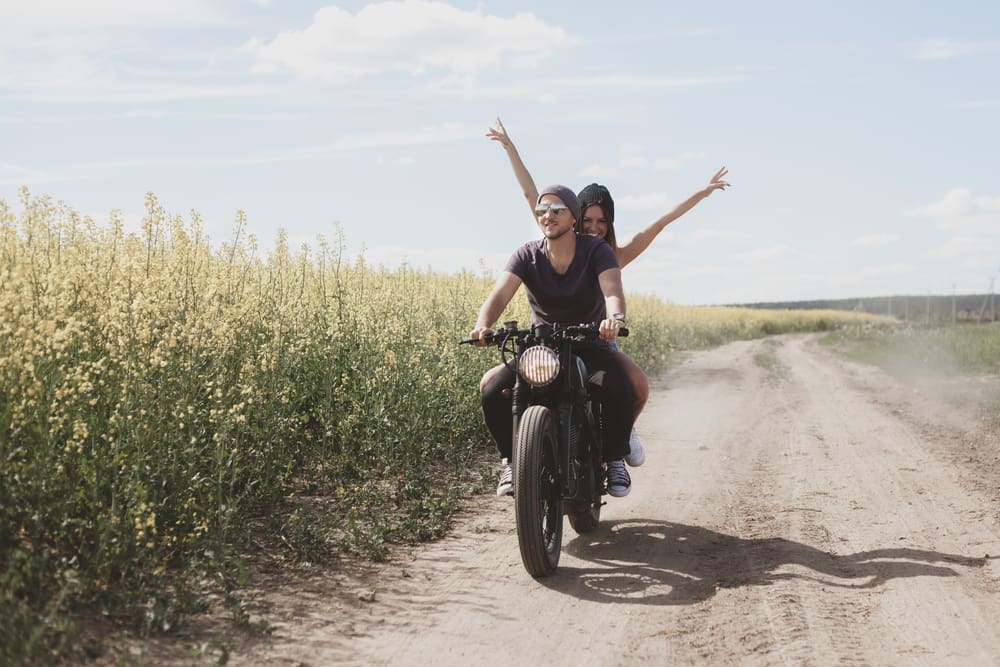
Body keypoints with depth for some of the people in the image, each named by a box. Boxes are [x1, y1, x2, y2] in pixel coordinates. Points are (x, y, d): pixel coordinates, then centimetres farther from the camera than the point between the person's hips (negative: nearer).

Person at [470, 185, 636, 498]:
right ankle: (511, 460, 2)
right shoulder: (527, 255, -2)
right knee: (493, 393, -22)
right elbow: (500, 293, -18)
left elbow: (613, 290, -26)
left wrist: (615, 317, -51)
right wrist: (483, 324, -41)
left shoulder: (596, 250, -7)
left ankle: (615, 459, -5)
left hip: (589, 345, -2)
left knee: (618, 391, -32)